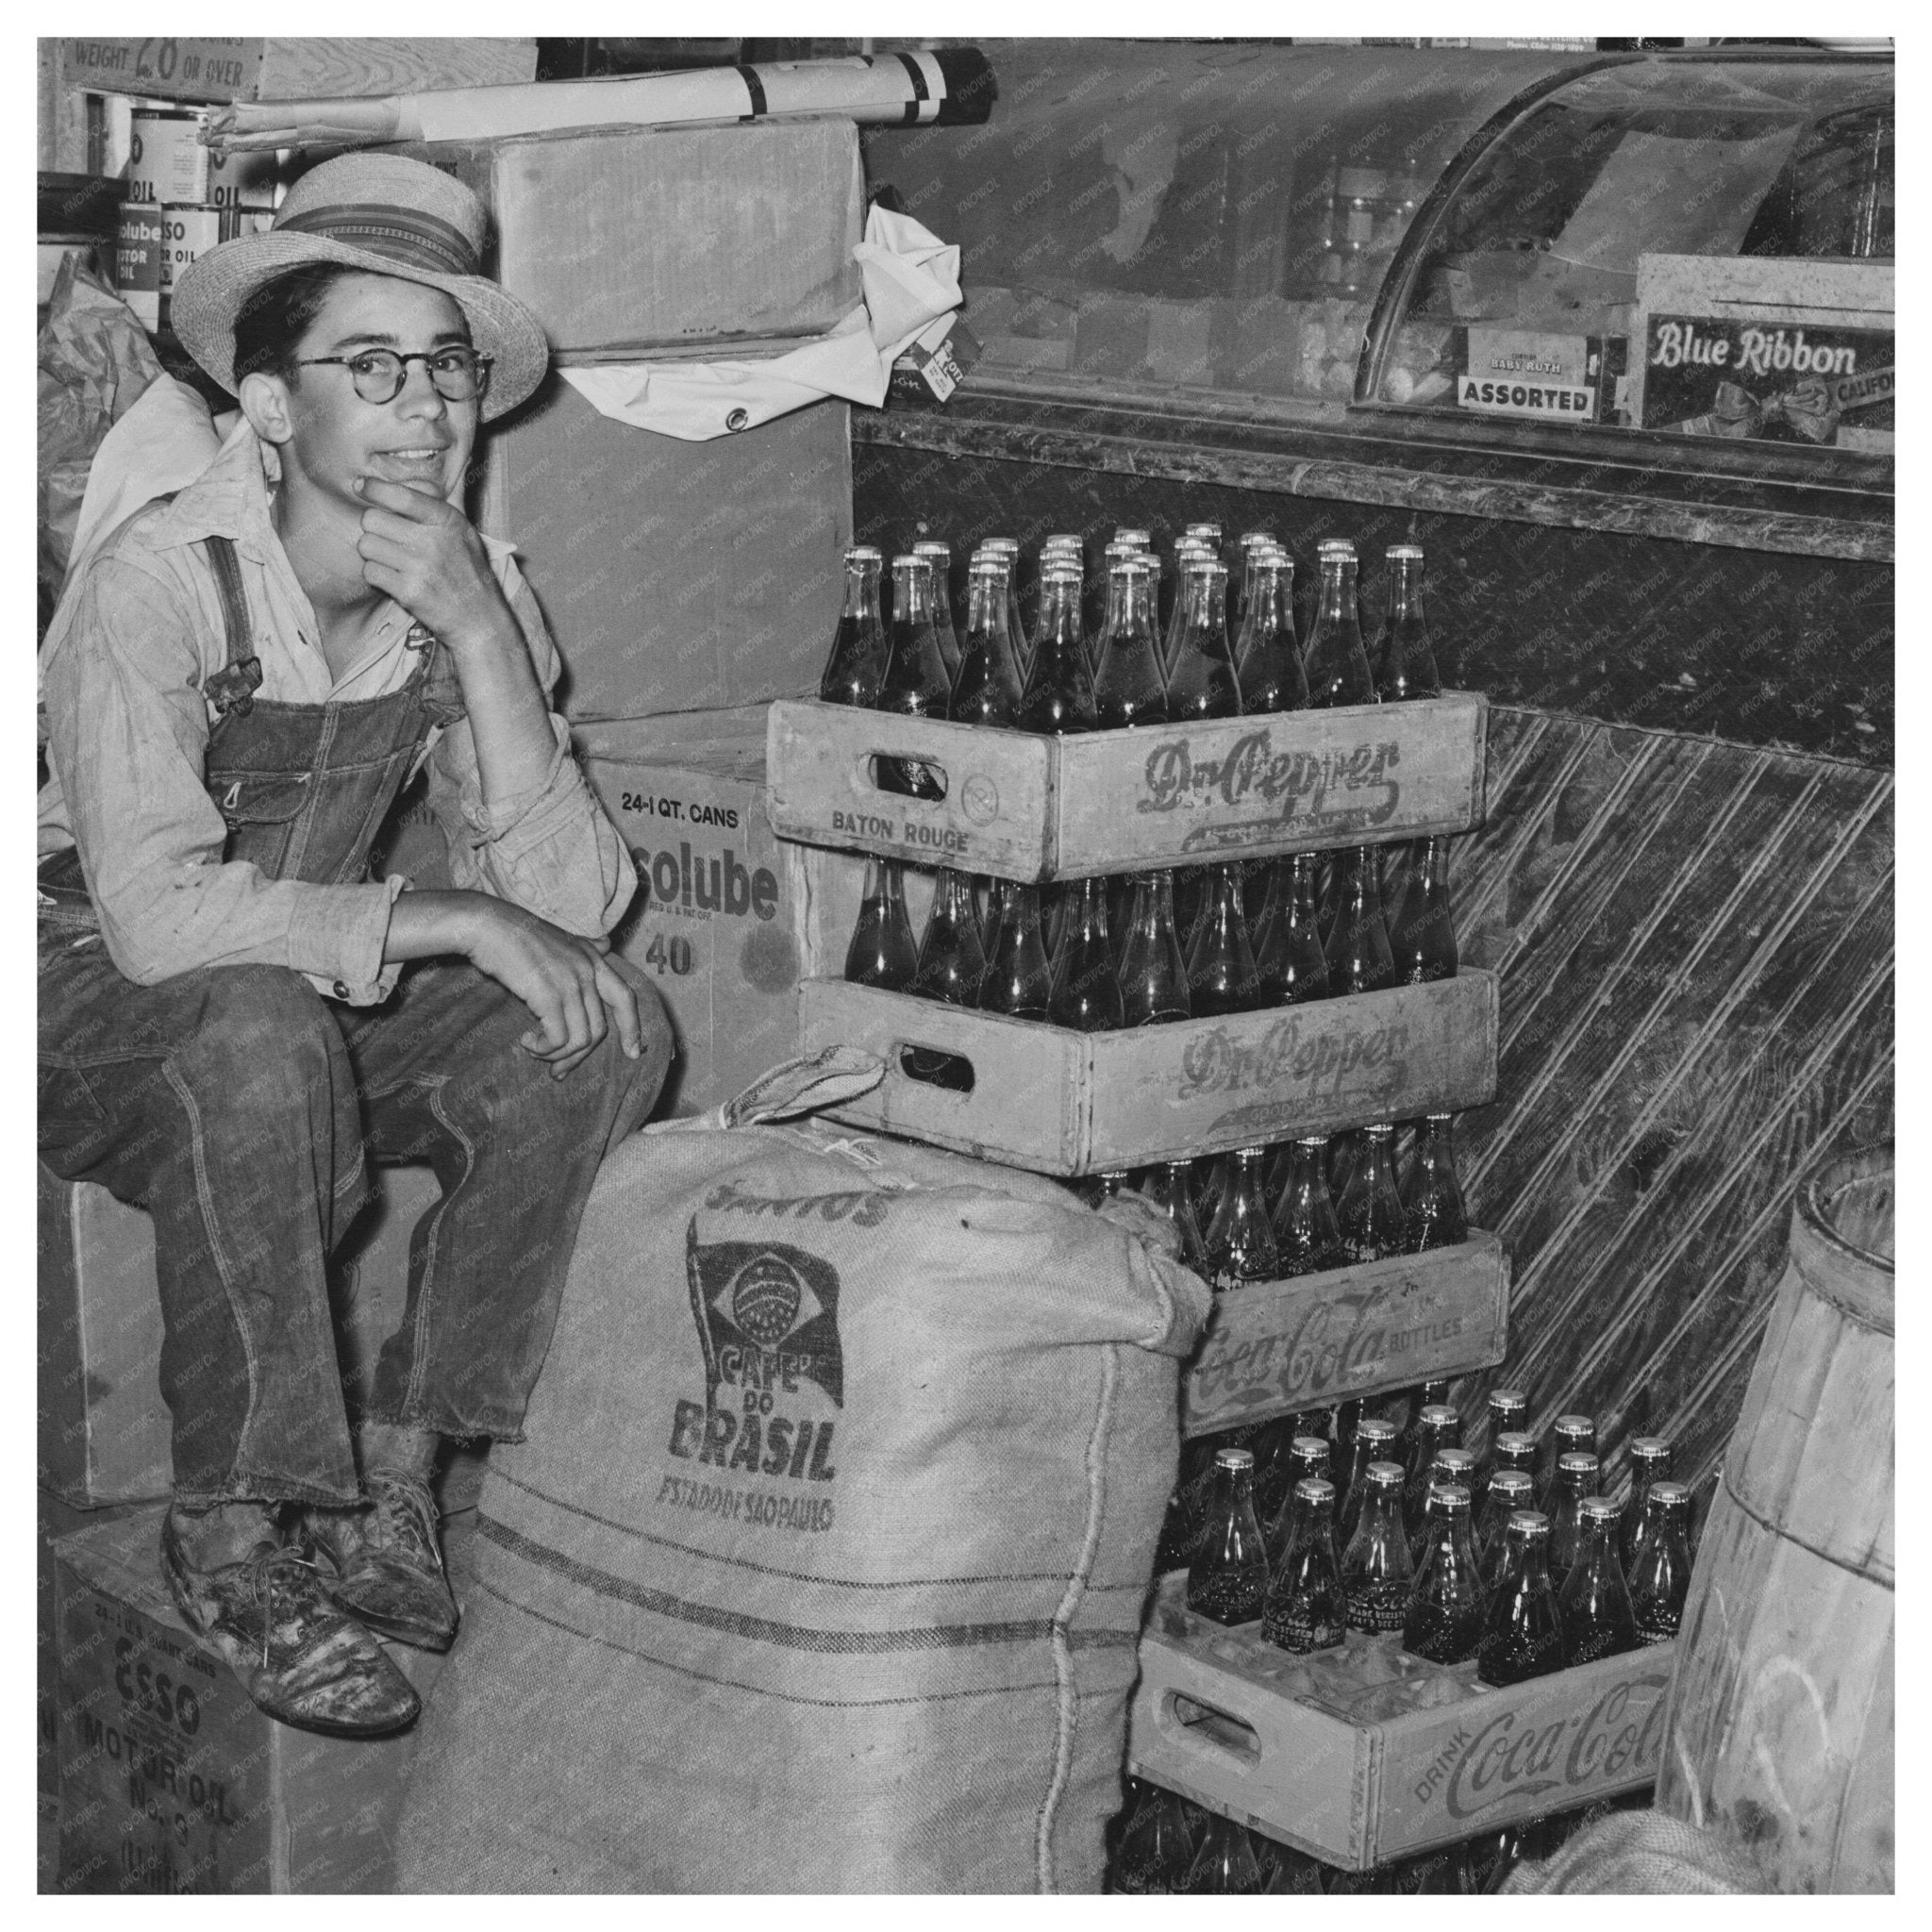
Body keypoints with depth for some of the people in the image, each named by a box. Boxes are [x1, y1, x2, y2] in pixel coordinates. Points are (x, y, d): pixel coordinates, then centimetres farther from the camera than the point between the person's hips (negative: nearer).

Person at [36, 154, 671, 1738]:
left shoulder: (477, 596, -5)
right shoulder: (160, 582, -22)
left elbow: (571, 906, -15)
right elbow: (155, 914, -33)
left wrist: (481, 636, -25)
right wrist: (448, 921, -31)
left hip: (329, 1019, 6)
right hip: (96, 1028, -5)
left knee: (606, 1029, -17)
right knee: (263, 1038, -37)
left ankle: (392, 1471, -8)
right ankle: (229, 1537, -20)